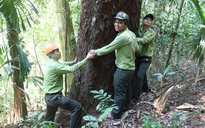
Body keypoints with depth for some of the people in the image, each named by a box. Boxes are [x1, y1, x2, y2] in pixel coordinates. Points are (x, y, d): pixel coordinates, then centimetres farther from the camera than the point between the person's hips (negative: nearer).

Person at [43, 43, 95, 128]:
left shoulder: (50, 63, 9)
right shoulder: (54, 66, -21)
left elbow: (62, 65, 25)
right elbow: (72, 69, -25)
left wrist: (73, 62, 13)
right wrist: (86, 59, -24)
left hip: (49, 97, 10)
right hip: (55, 97, -10)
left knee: (49, 119, 24)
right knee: (77, 107, -10)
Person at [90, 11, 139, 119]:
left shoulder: (123, 36, -24)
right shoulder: (131, 34, 5)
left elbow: (108, 48, -18)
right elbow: (136, 48, 18)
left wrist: (95, 52, -5)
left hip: (123, 69, -9)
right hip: (130, 67, 9)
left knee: (119, 91, 1)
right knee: (126, 89, 20)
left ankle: (116, 114, 11)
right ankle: (125, 108, 35)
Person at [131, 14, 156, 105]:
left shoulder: (151, 33, -10)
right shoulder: (139, 31, 7)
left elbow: (143, 40, -27)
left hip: (146, 58, -6)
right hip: (137, 57, 6)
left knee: (139, 76, -18)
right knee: (142, 74, 23)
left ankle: (135, 97, -15)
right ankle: (145, 88, 48)